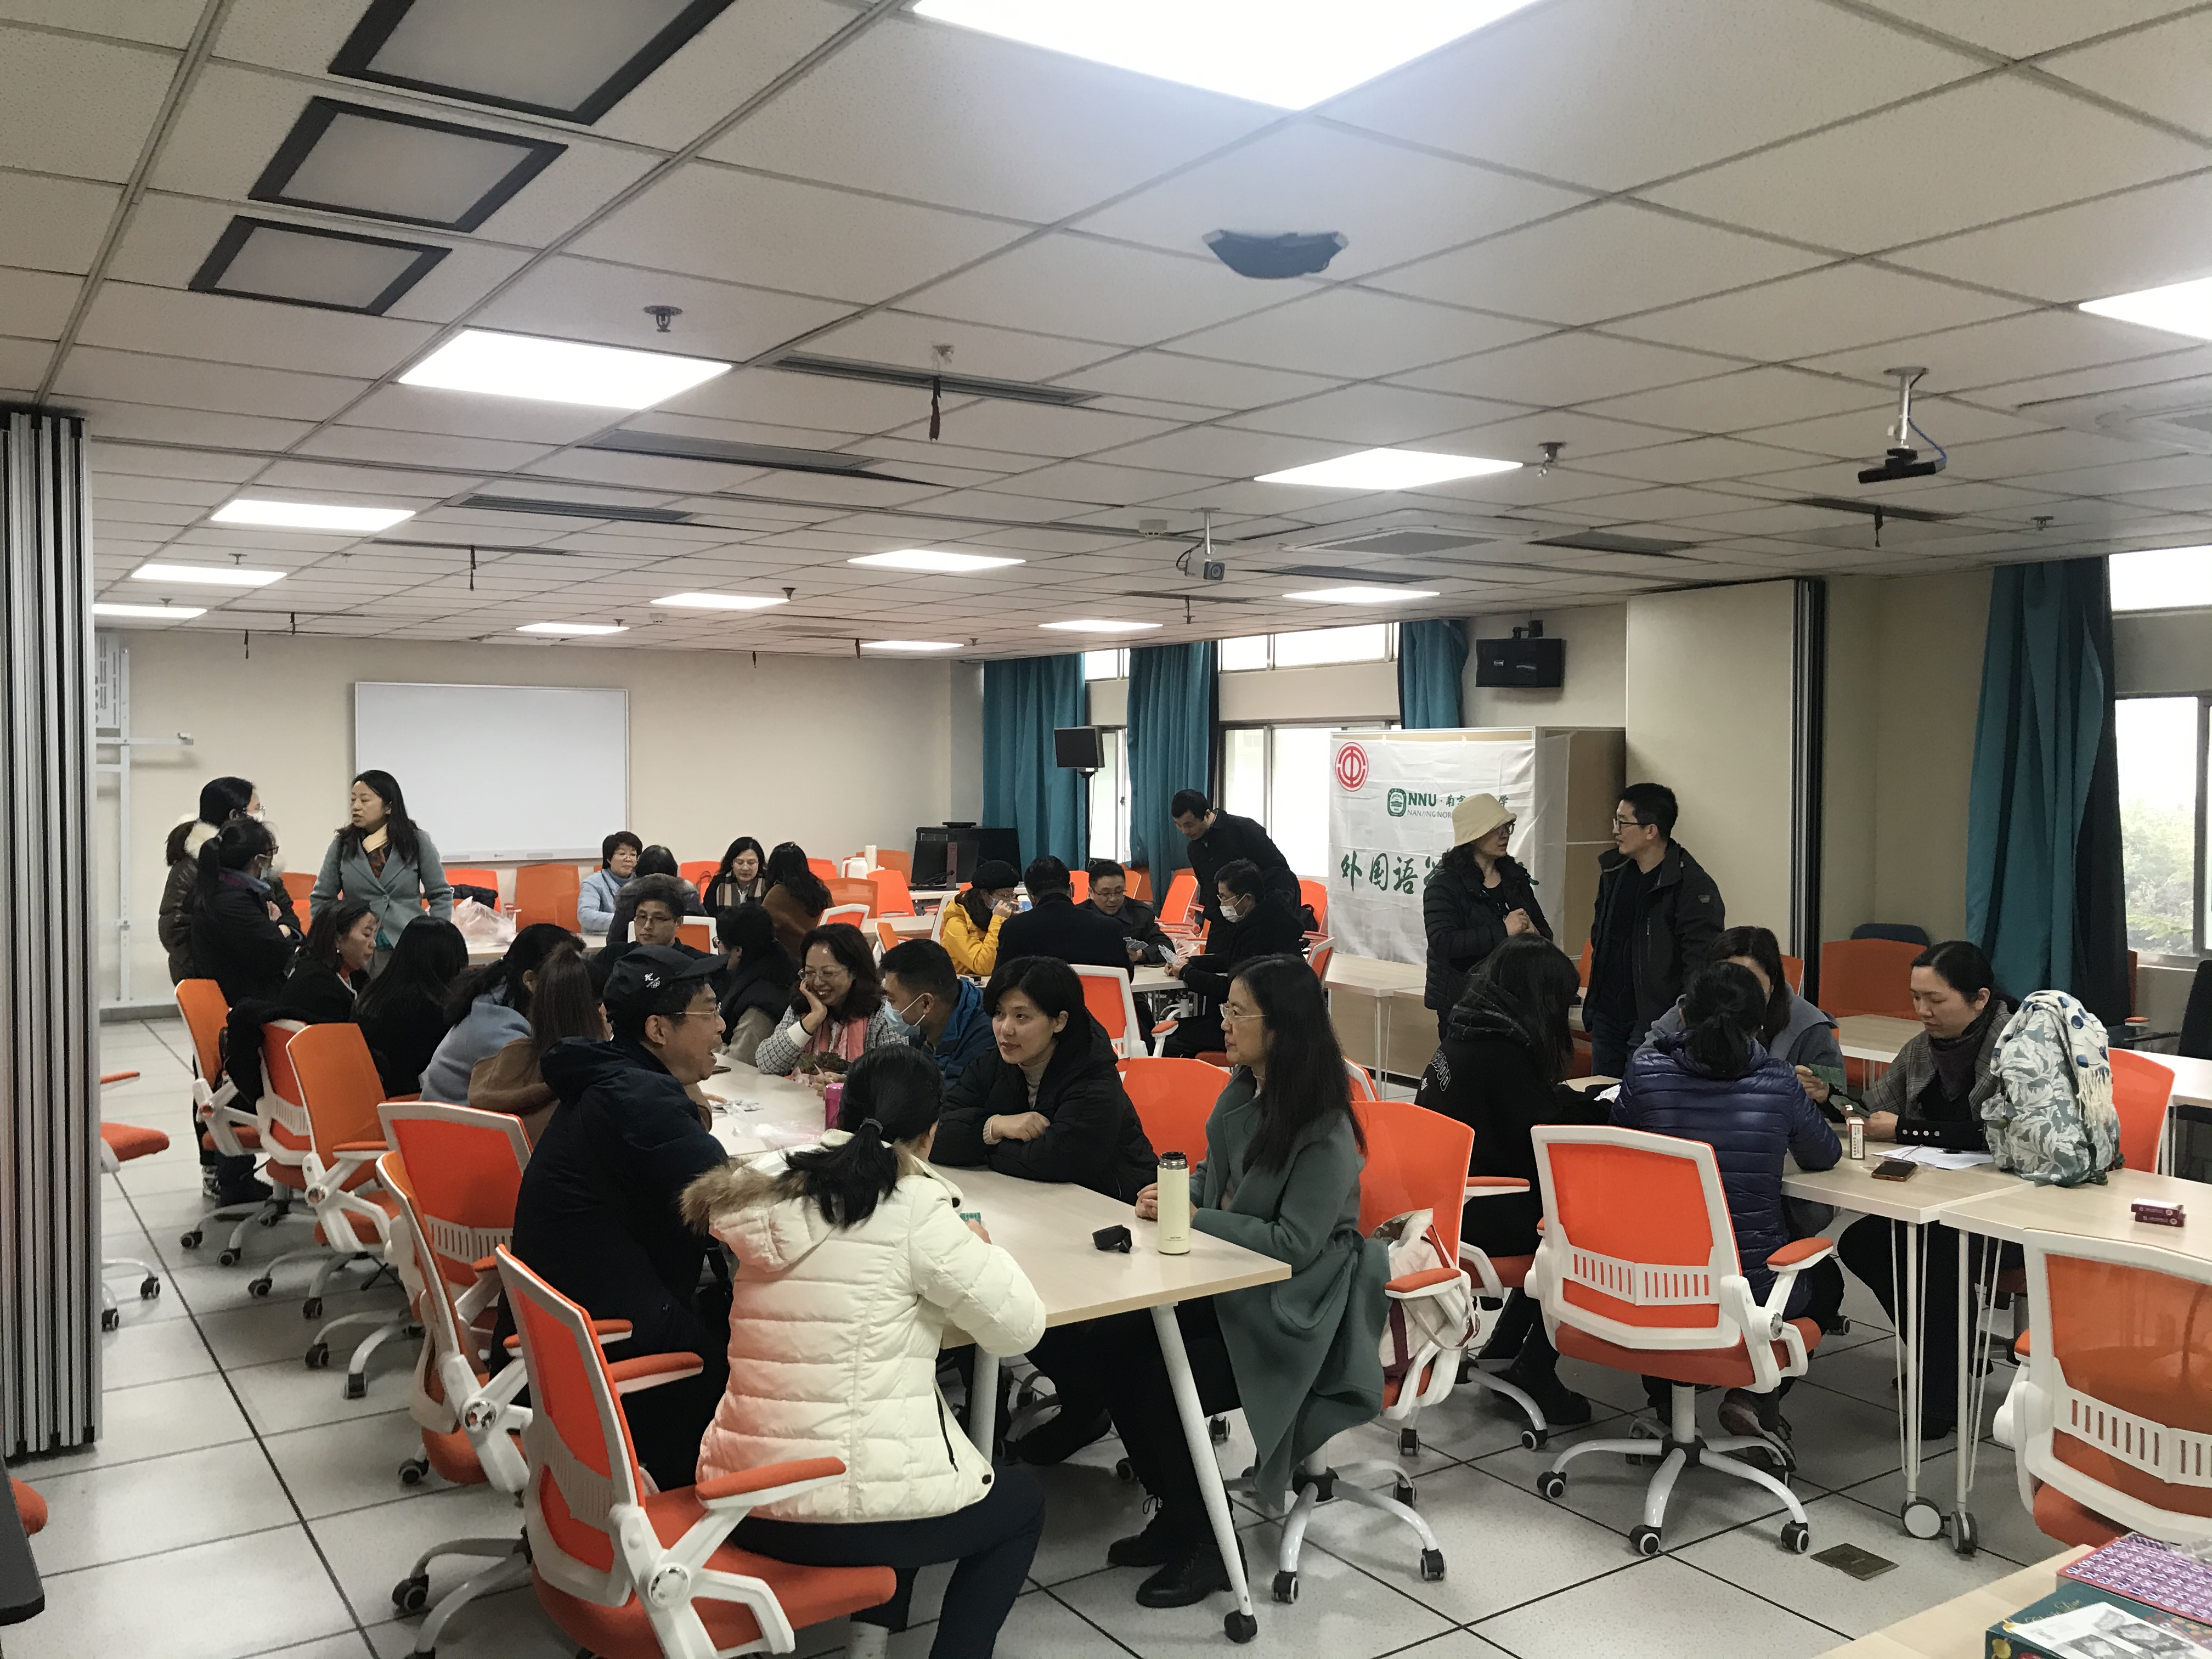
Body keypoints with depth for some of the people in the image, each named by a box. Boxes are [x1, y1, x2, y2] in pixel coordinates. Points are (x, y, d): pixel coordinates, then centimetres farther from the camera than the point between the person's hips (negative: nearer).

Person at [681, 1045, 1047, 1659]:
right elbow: (1020, 1326, -7)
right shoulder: (914, 1208, -14)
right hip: (848, 1515, -6)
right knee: (1023, 1500, 23)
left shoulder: (773, 1190, 3)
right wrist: (979, 1247, 10)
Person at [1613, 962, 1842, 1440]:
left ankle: (1666, 1394, 23)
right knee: (1826, 1280, 34)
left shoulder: (1645, 1072, -8)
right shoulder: (1779, 1082, -8)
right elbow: (1826, 1156, 9)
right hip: (1756, 1286, -1)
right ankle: (1755, 1392, 12)